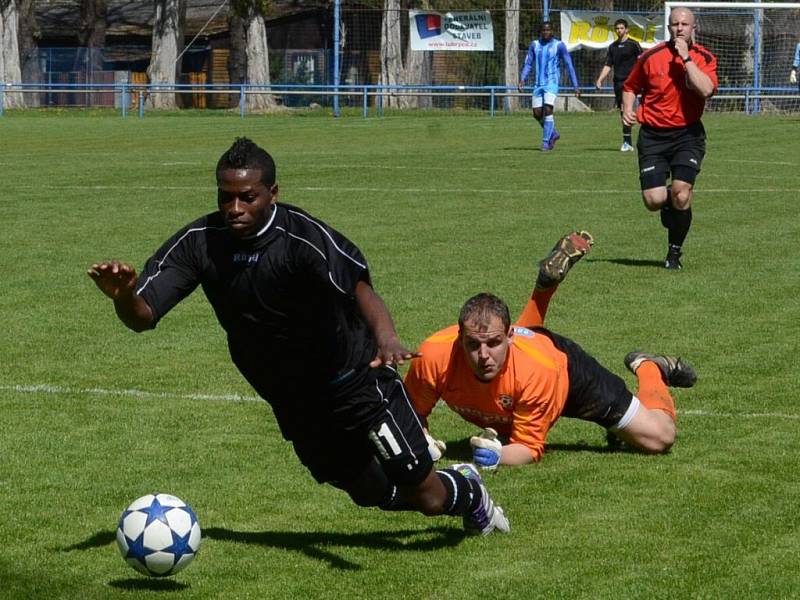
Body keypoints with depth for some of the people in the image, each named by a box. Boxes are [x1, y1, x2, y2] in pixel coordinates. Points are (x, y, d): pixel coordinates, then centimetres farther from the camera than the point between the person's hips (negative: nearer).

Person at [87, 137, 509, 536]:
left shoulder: (302, 236, -27)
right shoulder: (199, 242, -11)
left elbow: (358, 286, -42)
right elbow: (142, 317, -14)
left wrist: (386, 338, -62)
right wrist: (123, 297, -38)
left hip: (355, 381, -5)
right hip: (293, 405, 5)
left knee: (426, 496, -3)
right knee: (377, 496, 15)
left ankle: (469, 492, 36)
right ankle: (457, 484, 47)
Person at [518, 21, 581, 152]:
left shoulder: (559, 45, -2)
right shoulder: (535, 45, 8)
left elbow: (569, 66, 0)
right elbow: (528, 64, 10)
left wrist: (575, 86, -3)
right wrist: (522, 79, -6)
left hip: (552, 82, -5)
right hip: (538, 84, 5)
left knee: (548, 109, -19)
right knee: (537, 113, 3)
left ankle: (546, 143, -14)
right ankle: (553, 133, 27)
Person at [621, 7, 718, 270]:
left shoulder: (704, 58, -2)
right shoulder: (651, 57, 1)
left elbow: (706, 90, -23)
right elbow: (630, 87, 16)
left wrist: (686, 57, -21)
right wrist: (628, 109, -3)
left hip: (688, 134, -1)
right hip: (653, 135, 1)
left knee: (681, 195, -17)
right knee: (653, 201, -10)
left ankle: (675, 252, 6)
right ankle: (669, 205, 31)